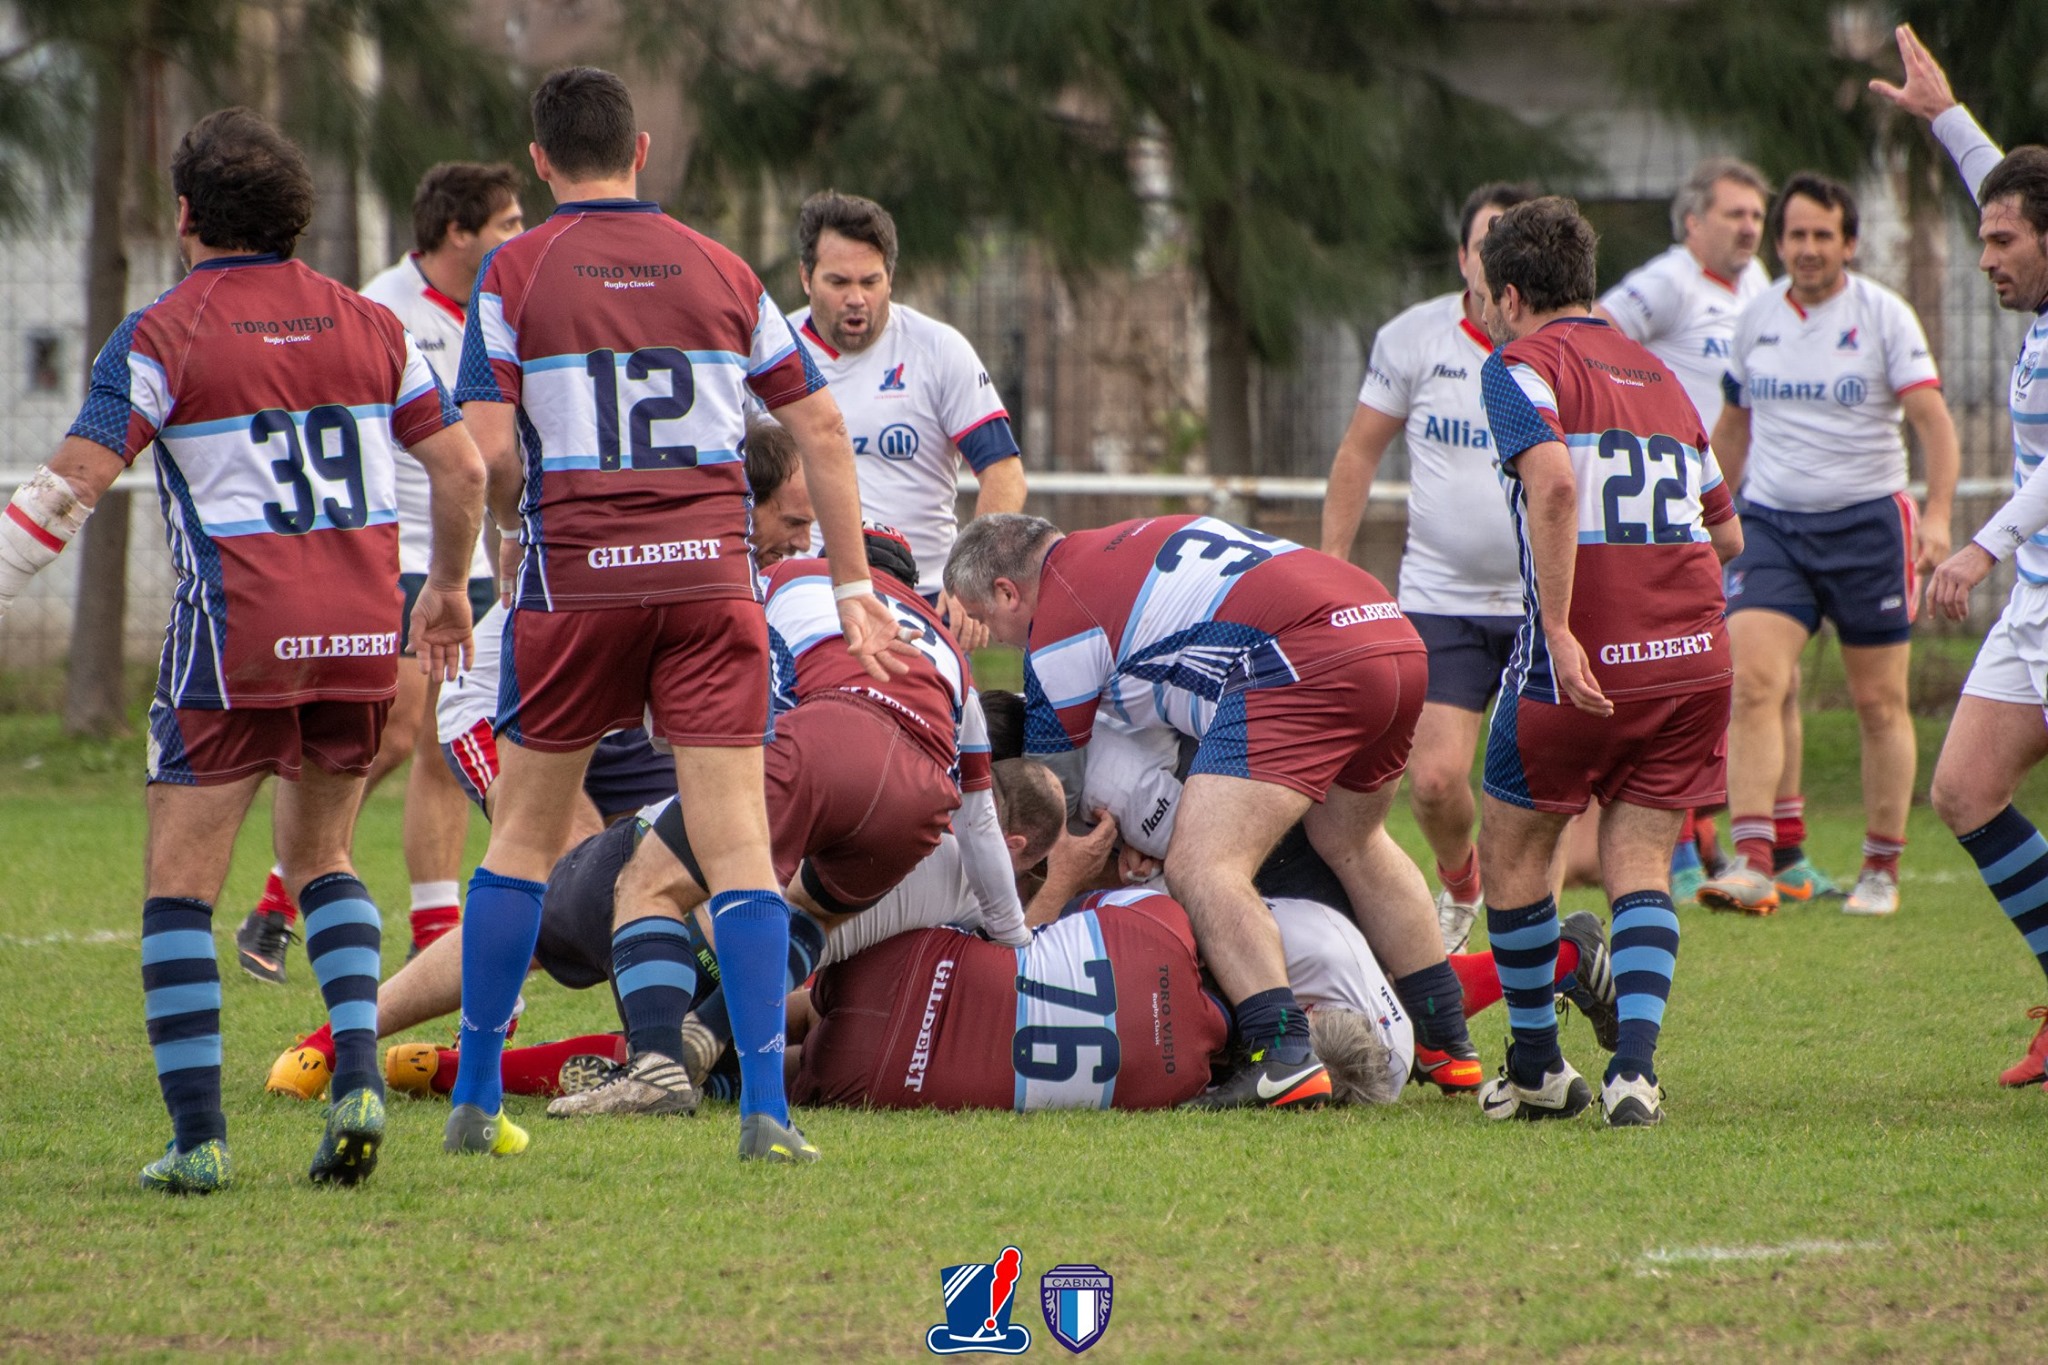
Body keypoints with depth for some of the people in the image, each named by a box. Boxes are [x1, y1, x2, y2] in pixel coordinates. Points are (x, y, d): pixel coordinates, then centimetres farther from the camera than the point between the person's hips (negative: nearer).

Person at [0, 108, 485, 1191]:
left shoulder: (165, 333, -4)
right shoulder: (365, 323, 10)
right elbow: (462, 468, 10)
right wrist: (448, 589, 26)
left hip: (235, 635, -5)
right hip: (360, 633, 5)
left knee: (180, 884, 2)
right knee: (320, 856, 21)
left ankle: (196, 1134, -7)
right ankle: (358, 1069, -1)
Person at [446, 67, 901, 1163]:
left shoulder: (515, 273, 0)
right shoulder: (719, 271, 9)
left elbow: (486, 447, -7)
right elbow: (819, 425, 10)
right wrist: (854, 583, 15)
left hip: (576, 578, -1)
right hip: (709, 576, 1)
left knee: (525, 832, 12)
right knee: (737, 840, -3)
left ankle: (475, 1100, 15)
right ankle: (765, 1106, -12)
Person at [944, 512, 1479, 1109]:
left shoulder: (1056, 621, 4)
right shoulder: (1114, 550, 29)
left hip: (1301, 658, -9)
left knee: (1201, 868, -12)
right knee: (1351, 845, 30)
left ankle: (1285, 1059, -26)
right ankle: (1450, 1044, 36)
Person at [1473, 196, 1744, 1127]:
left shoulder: (1524, 364, -2)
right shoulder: (1658, 376, 18)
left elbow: (1553, 483, -22)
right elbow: (1726, 532, 22)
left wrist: (1559, 629, -24)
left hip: (1581, 660, -5)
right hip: (1692, 655, 5)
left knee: (1514, 848, 14)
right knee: (1641, 866, 6)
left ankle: (1536, 1068, 20)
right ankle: (1634, 1067, -12)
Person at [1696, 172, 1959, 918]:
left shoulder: (1884, 316, -4)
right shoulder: (1756, 318, 7)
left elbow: (1933, 419, -10)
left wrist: (1937, 514, -23)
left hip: (1867, 521, -2)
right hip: (1771, 521, 2)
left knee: (1879, 703, 4)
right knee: (1751, 682, -16)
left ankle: (1882, 869, 17)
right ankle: (1753, 863, -22)